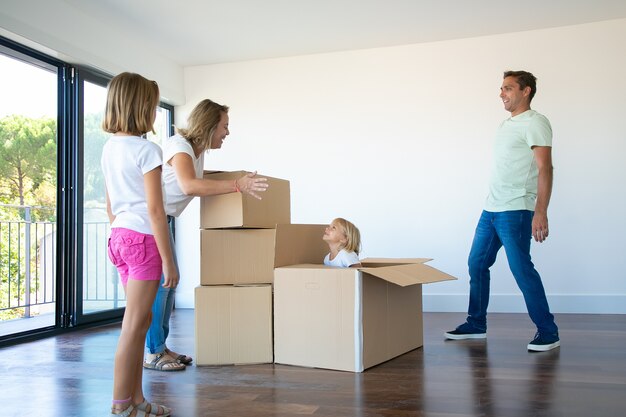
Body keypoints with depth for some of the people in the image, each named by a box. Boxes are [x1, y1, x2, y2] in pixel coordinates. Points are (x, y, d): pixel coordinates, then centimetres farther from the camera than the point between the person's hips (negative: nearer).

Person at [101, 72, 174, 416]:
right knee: (133, 326, -2)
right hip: (143, 238, -9)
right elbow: (155, 211, -16)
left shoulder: (109, 148, 10)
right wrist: (169, 260, -13)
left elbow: (110, 206, 15)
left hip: (120, 236, 9)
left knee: (140, 320, 15)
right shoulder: (146, 149, -14)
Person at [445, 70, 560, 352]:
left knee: (521, 269, -9)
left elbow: (545, 168, -16)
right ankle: (476, 324, 23)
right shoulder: (506, 124, 19)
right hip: (491, 209, 9)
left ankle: (548, 332, 2)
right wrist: (494, 205, 17)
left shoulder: (534, 122, -8)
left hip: (515, 212, -9)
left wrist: (540, 212, -25)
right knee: (477, 264, 11)